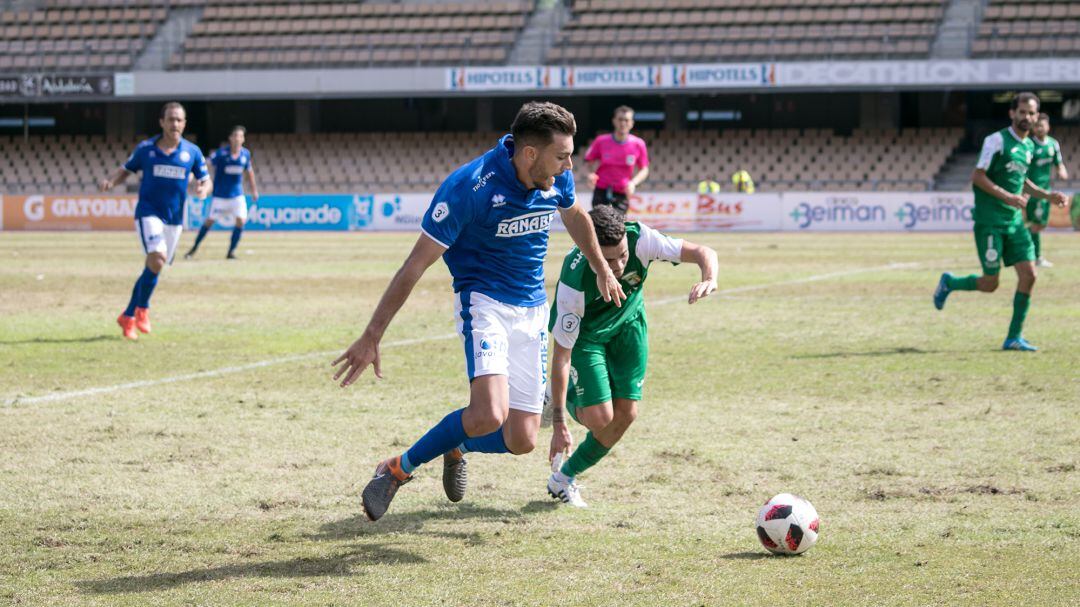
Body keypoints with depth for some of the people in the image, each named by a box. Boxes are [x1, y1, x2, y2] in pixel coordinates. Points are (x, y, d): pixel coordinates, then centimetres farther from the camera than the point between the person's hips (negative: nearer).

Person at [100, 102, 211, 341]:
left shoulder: (192, 151, 1)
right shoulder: (145, 148, -2)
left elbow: (206, 180, 8)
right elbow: (126, 170, 9)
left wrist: (204, 189, -16)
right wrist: (111, 181, -12)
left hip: (174, 218, 3)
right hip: (148, 212, -3)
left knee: (153, 267, 9)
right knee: (157, 260, -23)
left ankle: (128, 317, 24)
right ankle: (142, 308, -3)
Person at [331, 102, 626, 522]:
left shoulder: (557, 179, -4)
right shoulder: (469, 187, -23)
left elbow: (574, 216, 22)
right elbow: (416, 265, -19)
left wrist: (602, 270, 36)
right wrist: (372, 337, -19)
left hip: (532, 310, 6)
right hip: (483, 300, -6)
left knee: (521, 441, 0)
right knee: (490, 414, -29)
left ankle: (456, 445, 34)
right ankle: (399, 469, -8)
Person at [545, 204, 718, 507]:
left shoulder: (640, 239, -34)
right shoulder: (574, 283, -39)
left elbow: (702, 252, -29)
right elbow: (561, 354, -32)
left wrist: (709, 280, -54)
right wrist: (558, 423, -28)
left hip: (628, 323, 4)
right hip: (584, 331, -4)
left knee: (626, 413, -3)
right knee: (600, 416, -17)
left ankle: (565, 477, 17)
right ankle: (571, 403, 20)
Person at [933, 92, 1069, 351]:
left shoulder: (1029, 146, 13)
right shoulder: (997, 140, -11)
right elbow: (977, 176, -14)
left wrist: (1047, 195, 15)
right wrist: (1007, 196, -22)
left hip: (1014, 221, 7)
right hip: (989, 221, -7)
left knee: (1028, 274, -5)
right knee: (990, 284, -4)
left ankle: (1014, 337, 4)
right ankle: (948, 283, 25)